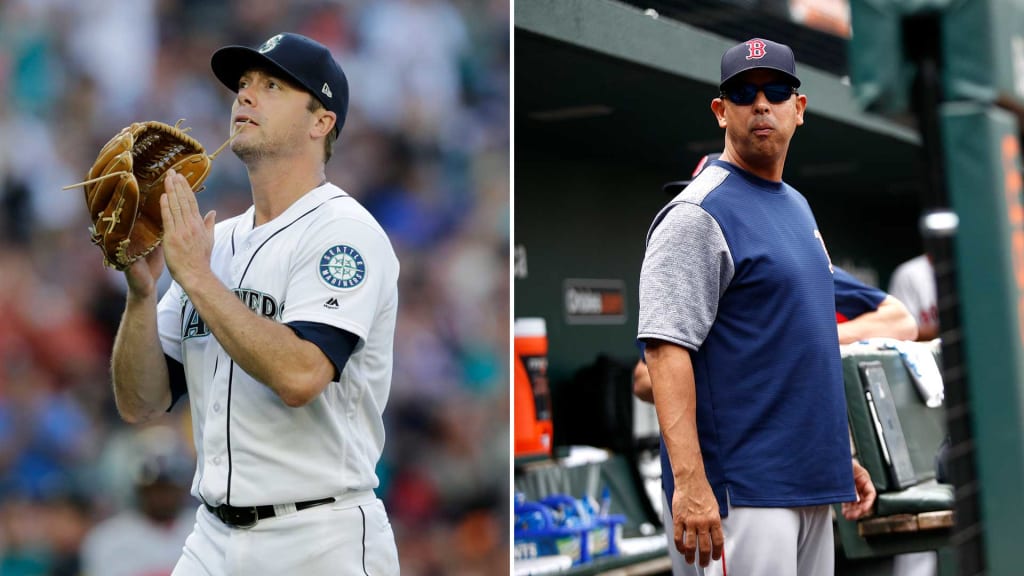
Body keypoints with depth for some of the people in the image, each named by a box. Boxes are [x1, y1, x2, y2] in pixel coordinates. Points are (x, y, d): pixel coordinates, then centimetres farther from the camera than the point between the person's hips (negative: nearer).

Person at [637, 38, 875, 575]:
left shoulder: (798, 206, 17)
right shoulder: (699, 214, -10)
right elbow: (666, 348, -19)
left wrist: (842, 455, 21)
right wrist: (690, 482, -28)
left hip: (814, 483, 9)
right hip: (746, 491, -8)